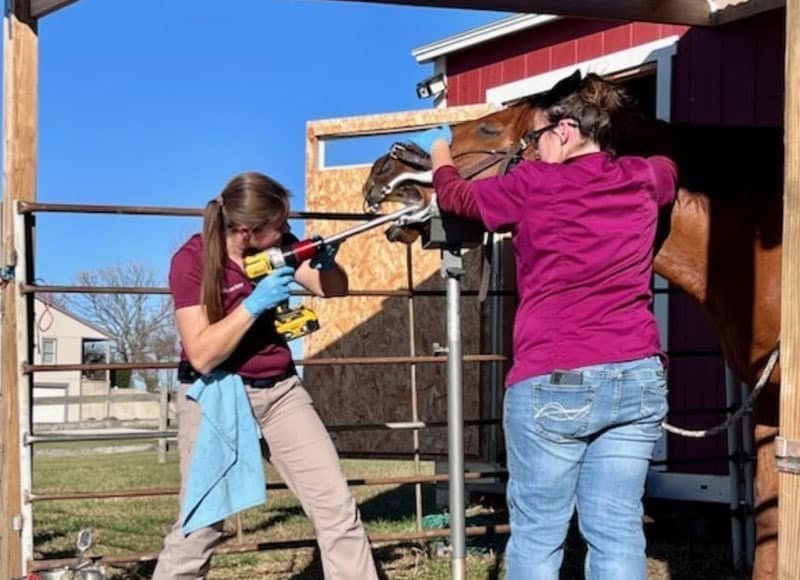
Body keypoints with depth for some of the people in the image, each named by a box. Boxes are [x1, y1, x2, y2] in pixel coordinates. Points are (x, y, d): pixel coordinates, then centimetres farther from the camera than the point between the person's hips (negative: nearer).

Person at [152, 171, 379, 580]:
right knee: (200, 525, -8)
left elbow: (335, 289, 6)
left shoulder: (277, 246, -1)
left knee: (337, 506, 0)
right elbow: (202, 356, -22)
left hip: (279, 390, 5)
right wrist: (253, 304, -29)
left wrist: (326, 263, -15)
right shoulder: (191, 260, -16)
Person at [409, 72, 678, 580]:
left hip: (554, 383, -4)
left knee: (537, 535, 6)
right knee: (618, 531, 7)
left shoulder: (533, 184, -5)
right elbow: (670, 163, 33)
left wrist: (440, 153, 34)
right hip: (640, 377, 5)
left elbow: (455, 197, 13)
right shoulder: (644, 179, 6)